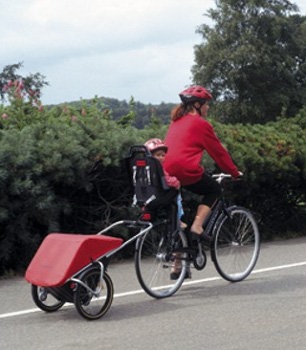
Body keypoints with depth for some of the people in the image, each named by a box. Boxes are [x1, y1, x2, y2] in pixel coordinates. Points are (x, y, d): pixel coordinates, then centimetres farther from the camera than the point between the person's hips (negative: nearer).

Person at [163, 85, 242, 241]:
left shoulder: (176, 121, 22)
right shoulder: (201, 124, 2)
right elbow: (218, 151, 6)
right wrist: (234, 172, 17)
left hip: (166, 170, 7)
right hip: (186, 170, -7)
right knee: (214, 190, 15)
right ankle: (197, 227, 2)